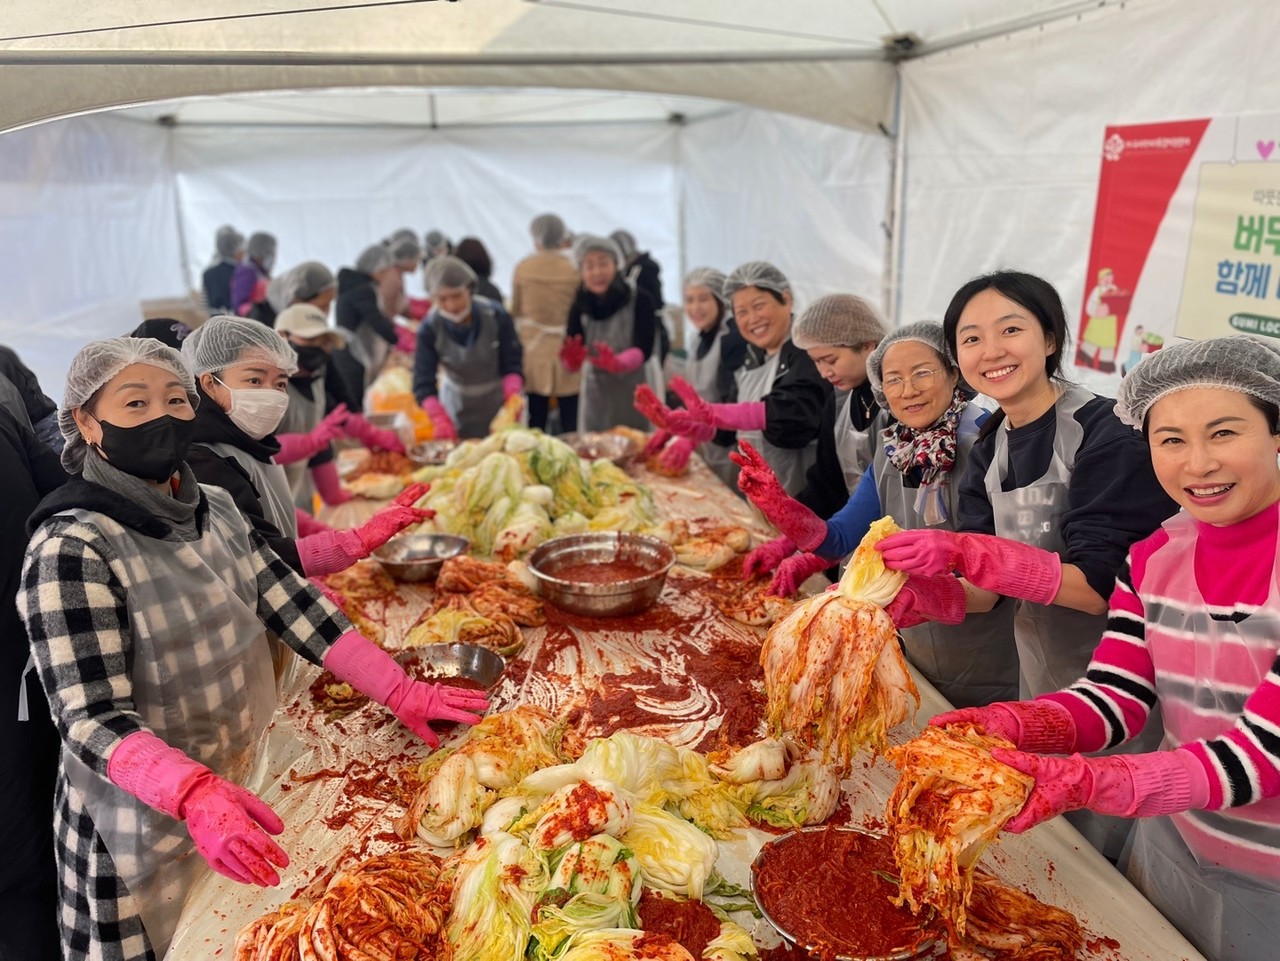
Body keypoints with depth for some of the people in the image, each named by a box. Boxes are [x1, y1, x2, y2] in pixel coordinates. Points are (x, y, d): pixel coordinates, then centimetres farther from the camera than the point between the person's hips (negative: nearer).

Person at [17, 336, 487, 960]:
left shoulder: (213, 510, 0)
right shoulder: (72, 550, -21)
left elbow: (294, 606, -3)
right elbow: (92, 720, -25)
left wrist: (400, 692, -10)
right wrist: (195, 794, -41)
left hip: (245, 796, 6)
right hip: (147, 829, -6)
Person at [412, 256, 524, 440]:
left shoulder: (497, 316, -20)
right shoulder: (430, 329, -19)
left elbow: (512, 365, -13)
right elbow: (424, 384, -20)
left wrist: (512, 399, -30)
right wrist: (440, 419, -36)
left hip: (497, 400, 0)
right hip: (457, 405, 0)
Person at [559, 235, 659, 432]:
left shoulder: (640, 300, -12)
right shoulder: (579, 305, -2)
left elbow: (644, 349, -20)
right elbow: (571, 364, -7)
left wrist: (618, 363, -40)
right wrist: (572, 360, -31)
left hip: (633, 391, -3)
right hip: (595, 391, 3)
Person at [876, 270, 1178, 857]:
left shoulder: (1108, 432, -20)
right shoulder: (988, 451, 0)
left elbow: (1099, 586, -25)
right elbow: (982, 595, -5)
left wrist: (970, 554, -37)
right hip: (1038, 681, 6)